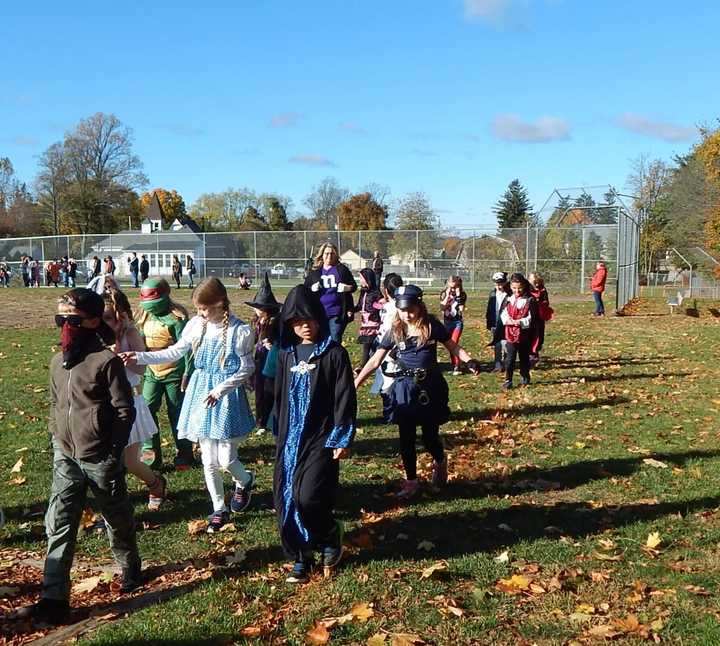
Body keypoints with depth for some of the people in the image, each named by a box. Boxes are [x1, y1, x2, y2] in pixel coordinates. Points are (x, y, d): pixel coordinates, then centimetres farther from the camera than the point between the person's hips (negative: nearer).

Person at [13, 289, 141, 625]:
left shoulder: (107, 361, -15)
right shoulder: (58, 362, 5)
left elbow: (125, 411, -13)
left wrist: (113, 454, -11)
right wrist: (57, 441, 12)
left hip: (100, 458, -5)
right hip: (65, 457, 6)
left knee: (117, 519, 13)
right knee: (59, 525, 1)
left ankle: (130, 568, 38)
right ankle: (54, 600, 5)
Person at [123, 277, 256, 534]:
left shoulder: (239, 331, -15)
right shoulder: (196, 325, -2)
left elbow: (245, 370, -10)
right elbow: (174, 352, 8)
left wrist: (220, 390, -21)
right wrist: (139, 357, 0)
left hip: (227, 396, -4)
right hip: (201, 392, 4)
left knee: (226, 460, -1)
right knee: (208, 461, 10)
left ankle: (245, 481, 35)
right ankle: (219, 510, 28)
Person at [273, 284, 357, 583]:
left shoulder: (334, 354, -7)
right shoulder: (286, 354, 8)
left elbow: (345, 399, -8)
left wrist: (342, 440, -12)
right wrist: (279, 434, 17)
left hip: (322, 439, -5)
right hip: (290, 438, 5)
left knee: (308, 497, -17)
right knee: (287, 500, 3)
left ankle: (330, 534, 14)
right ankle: (301, 557, 20)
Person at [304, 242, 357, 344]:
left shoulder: (342, 269, 5)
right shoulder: (315, 272, 10)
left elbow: (354, 285, 10)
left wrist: (347, 288, -11)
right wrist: (312, 289, -6)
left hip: (337, 313, -2)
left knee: (335, 340, 0)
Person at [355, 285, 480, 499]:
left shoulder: (432, 326, -6)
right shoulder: (395, 331, -1)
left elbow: (453, 347, 6)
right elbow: (375, 361, 0)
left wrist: (469, 361, -12)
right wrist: (355, 383, -5)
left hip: (430, 387, -2)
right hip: (404, 388, 2)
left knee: (430, 436, 3)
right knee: (406, 438, 5)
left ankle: (440, 462, 37)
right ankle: (411, 481, 21)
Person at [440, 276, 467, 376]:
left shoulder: (462, 295, -4)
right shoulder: (444, 294, 0)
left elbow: (461, 309, -15)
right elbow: (443, 307, -12)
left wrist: (458, 296, -19)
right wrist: (447, 295, -18)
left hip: (457, 322, -3)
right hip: (447, 322, 3)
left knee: (454, 343, -16)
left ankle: (457, 367, -12)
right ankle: (454, 364, 20)